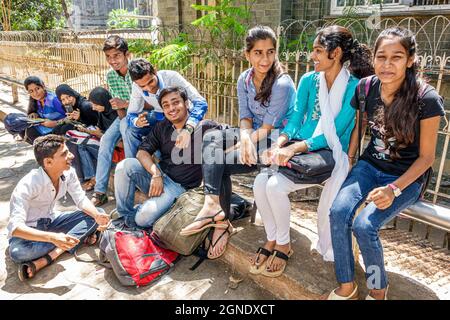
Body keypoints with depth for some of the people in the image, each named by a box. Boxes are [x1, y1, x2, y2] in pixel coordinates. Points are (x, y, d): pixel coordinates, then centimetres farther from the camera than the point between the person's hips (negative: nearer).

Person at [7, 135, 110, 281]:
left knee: (99, 214, -12)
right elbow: (15, 227, -37)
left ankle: (46, 259, -22)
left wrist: (97, 216, -27)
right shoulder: (28, 185, -31)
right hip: (28, 230, -5)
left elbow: (81, 199, -6)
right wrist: (53, 237, -51)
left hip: (51, 221, 6)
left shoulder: (69, 172, -14)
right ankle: (79, 237, -18)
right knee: (17, 252, -38)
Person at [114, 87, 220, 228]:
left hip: (180, 187, -5)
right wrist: (156, 174, -15)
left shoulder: (204, 127, -7)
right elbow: (142, 153, 1)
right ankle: (125, 216, -4)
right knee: (126, 165, -21)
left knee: (143, 219, -26)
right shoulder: (161, 127, 9)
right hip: (158, 176, 5)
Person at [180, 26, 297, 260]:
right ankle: (221, 220, -14)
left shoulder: (282, 84, -18)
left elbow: (267, 129, -19)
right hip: (254, 137, 7)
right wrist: (245, 139, -23)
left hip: (276, 143, -6)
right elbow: (245, 118, -1)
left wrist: (236, 148, -19)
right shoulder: (244, 79, 3)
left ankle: (213, 207, -13)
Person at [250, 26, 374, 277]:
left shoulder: (354, 87, -8)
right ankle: (272, 239, 6)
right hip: (299, 149, 5)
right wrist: (279, 145, -19)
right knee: (260, 182, -19)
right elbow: (294, 120, 0)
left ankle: (283, 245, 3)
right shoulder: (308, 81, 8)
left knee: (276, 186, -25)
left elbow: (334, 132, -14)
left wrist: (295, 148, -25)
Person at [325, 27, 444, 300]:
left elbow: (426, 156, -11)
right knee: (338, 211, -23)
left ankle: (379, 288, 6)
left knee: (364, 225, -25)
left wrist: (394, 189, -23)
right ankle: (347, 286, -2)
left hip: (407, 176, -4)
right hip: (370, 166, 4)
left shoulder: (426, 98, -18)